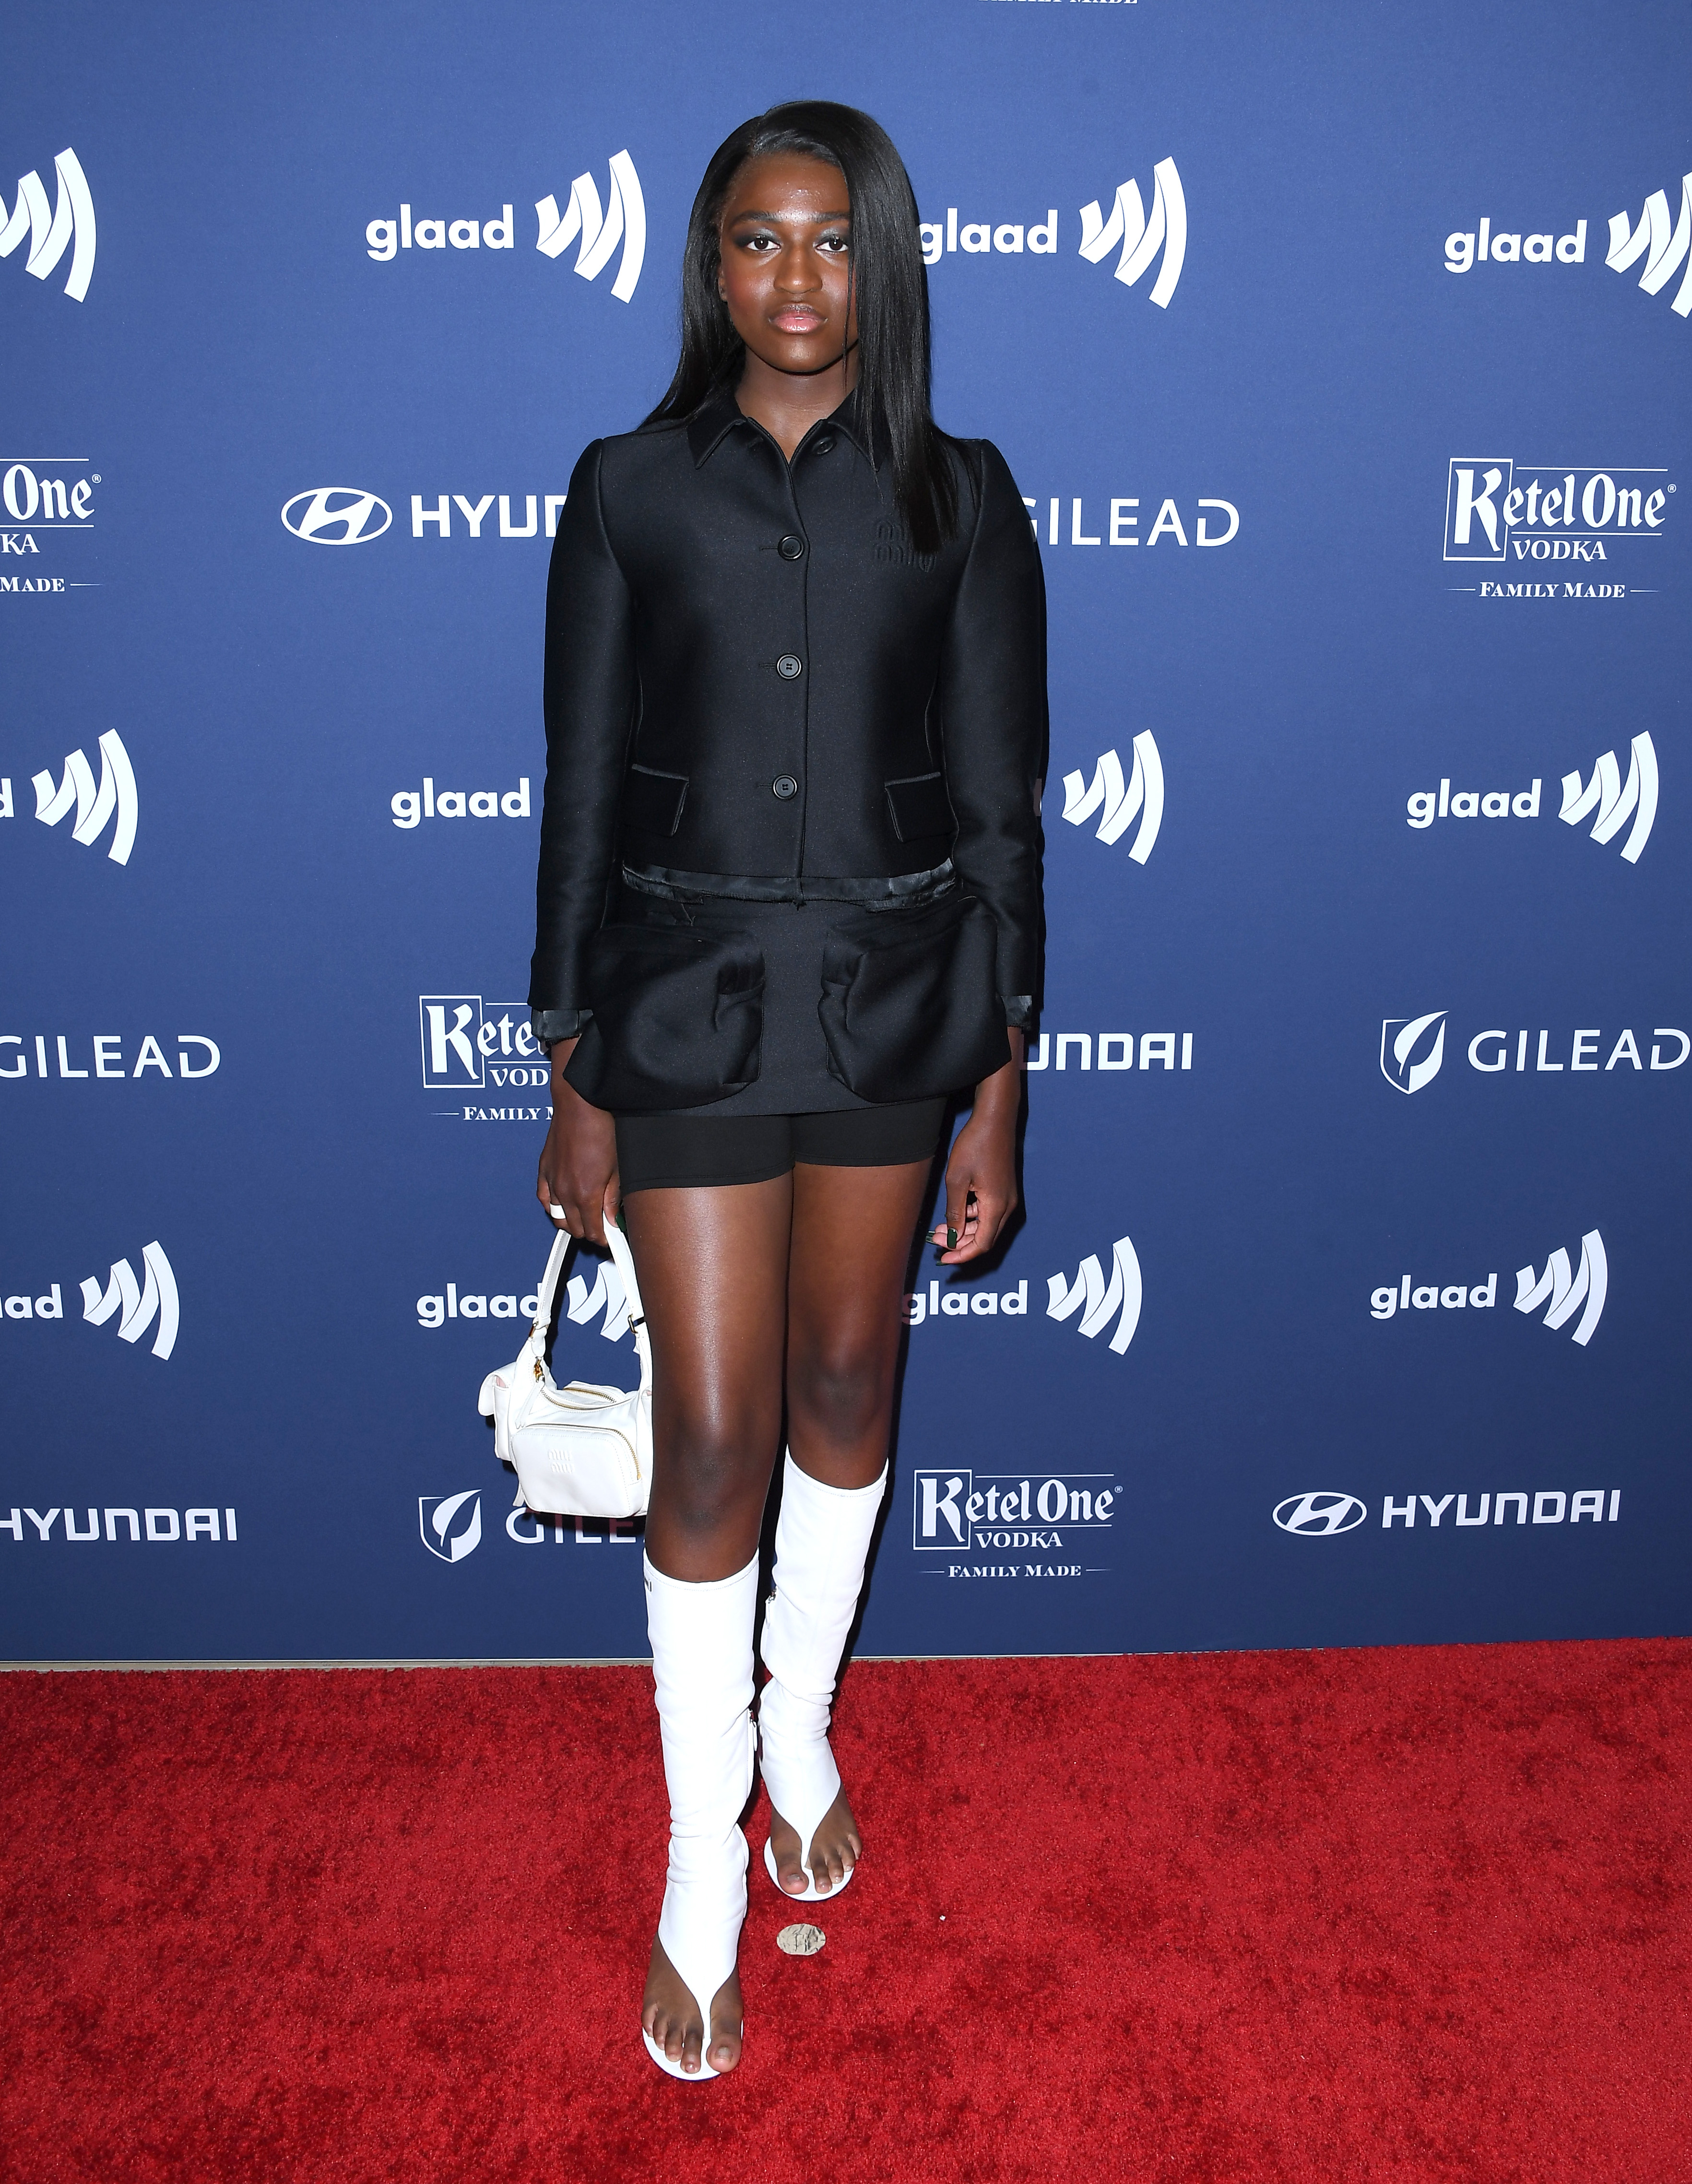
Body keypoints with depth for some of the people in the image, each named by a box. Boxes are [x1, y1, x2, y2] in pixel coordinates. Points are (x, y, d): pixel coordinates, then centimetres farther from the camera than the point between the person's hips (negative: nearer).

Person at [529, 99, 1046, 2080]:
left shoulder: (960, 499, 0)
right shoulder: (630, 488, 0)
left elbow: (999, 810, 0)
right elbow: (583, 799, 1)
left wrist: (998, 1102, -2)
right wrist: (574, 1085, 0)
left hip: (891, 994, 1)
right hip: (687, 1000, -1)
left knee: (845, 1389, 16)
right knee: (712, 1441, 1)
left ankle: (802, 1729, 41)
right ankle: (703, 1867, 20)